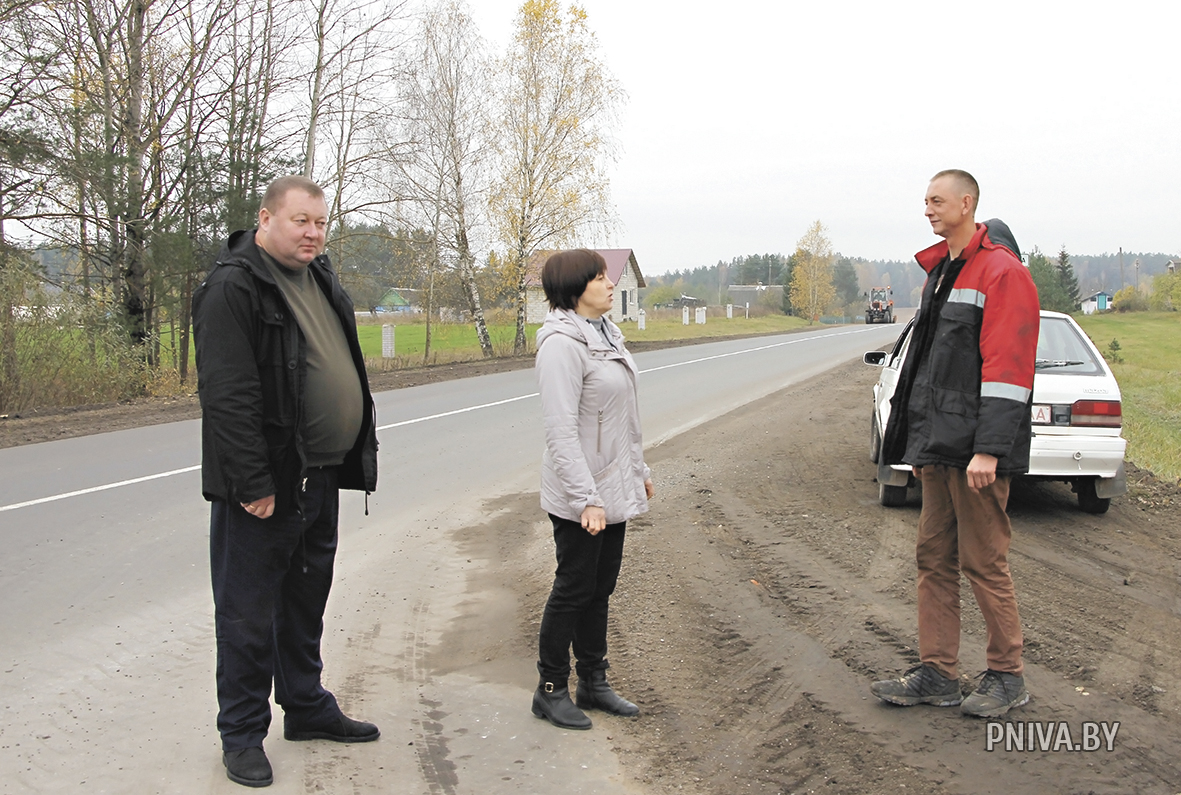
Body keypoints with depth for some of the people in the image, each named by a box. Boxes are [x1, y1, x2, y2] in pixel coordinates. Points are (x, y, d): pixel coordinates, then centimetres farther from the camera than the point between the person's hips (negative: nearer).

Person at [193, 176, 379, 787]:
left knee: (307, 599, 20)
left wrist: (360, 446, 15)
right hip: (264, 486, -8)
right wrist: (253, 484, -23)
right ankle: (242, 733, 17)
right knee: (249, 614, 3)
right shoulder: (232, 287, -15)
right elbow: (226, 395, -21)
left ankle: (307, 707, 35)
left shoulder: (319, 278, 13)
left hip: (320, 479, 9)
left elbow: (345, 370, 21)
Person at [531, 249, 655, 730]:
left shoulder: (606, 334, 10)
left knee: (600, 588, 15)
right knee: (573, 590, 2)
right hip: (581, 496, -9)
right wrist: (586, 497, -28)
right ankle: (551, 690, 16)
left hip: (614, 488, 9)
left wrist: (639, 469, 20)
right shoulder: (562, 344, -19)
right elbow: (562, 430, -24)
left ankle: (593, 682, 27)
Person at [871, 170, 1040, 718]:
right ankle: (937, 674, 18)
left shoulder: (1001, 272, -12)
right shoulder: (941, 272, 17)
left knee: (983, 562, 0)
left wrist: (988, 448, -22)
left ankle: (1007, 676, 14)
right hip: (939, 448, 9)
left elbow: (1006, 367, -18)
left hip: (976, 452, -9)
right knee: (934, 557, 10)